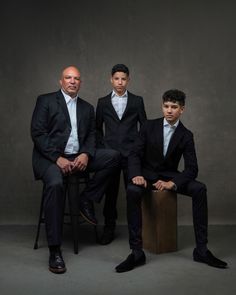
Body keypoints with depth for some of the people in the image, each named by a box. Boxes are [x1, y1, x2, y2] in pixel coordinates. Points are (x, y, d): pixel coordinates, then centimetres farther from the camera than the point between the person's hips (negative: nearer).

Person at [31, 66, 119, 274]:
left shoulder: (87, 108, 17)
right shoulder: (46, 101, 3)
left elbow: (91, 136, 12)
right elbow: (38, 133, -6)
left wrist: (86, 154, -11)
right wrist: (58, 158, -17)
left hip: (78, 157, 5)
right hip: (50, 158, -4)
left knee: (113, 156, -17)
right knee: (55, 184, -35)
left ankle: (87, 200, -3)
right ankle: (55, 251, -28)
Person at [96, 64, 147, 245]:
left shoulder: (137, 101, 7)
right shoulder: (103, 102, 9)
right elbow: (98, 128, 14)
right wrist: (101, 147, 5)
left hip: (132, 154, -1)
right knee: (110, 193, 4)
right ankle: (109, 229, 14)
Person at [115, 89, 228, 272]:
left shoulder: (186, 135, -2)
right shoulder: (149, 126, -2)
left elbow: (192, 168, -8)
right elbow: (135, 154, -5)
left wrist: (172, 183, -27)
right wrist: (136, 175, -27)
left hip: (170, 176, 1)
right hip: (147, 175, -1)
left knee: (199, 189, -26)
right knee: (132, 191, -35)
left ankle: (201, 249, -19)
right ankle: (137, 252, -30)